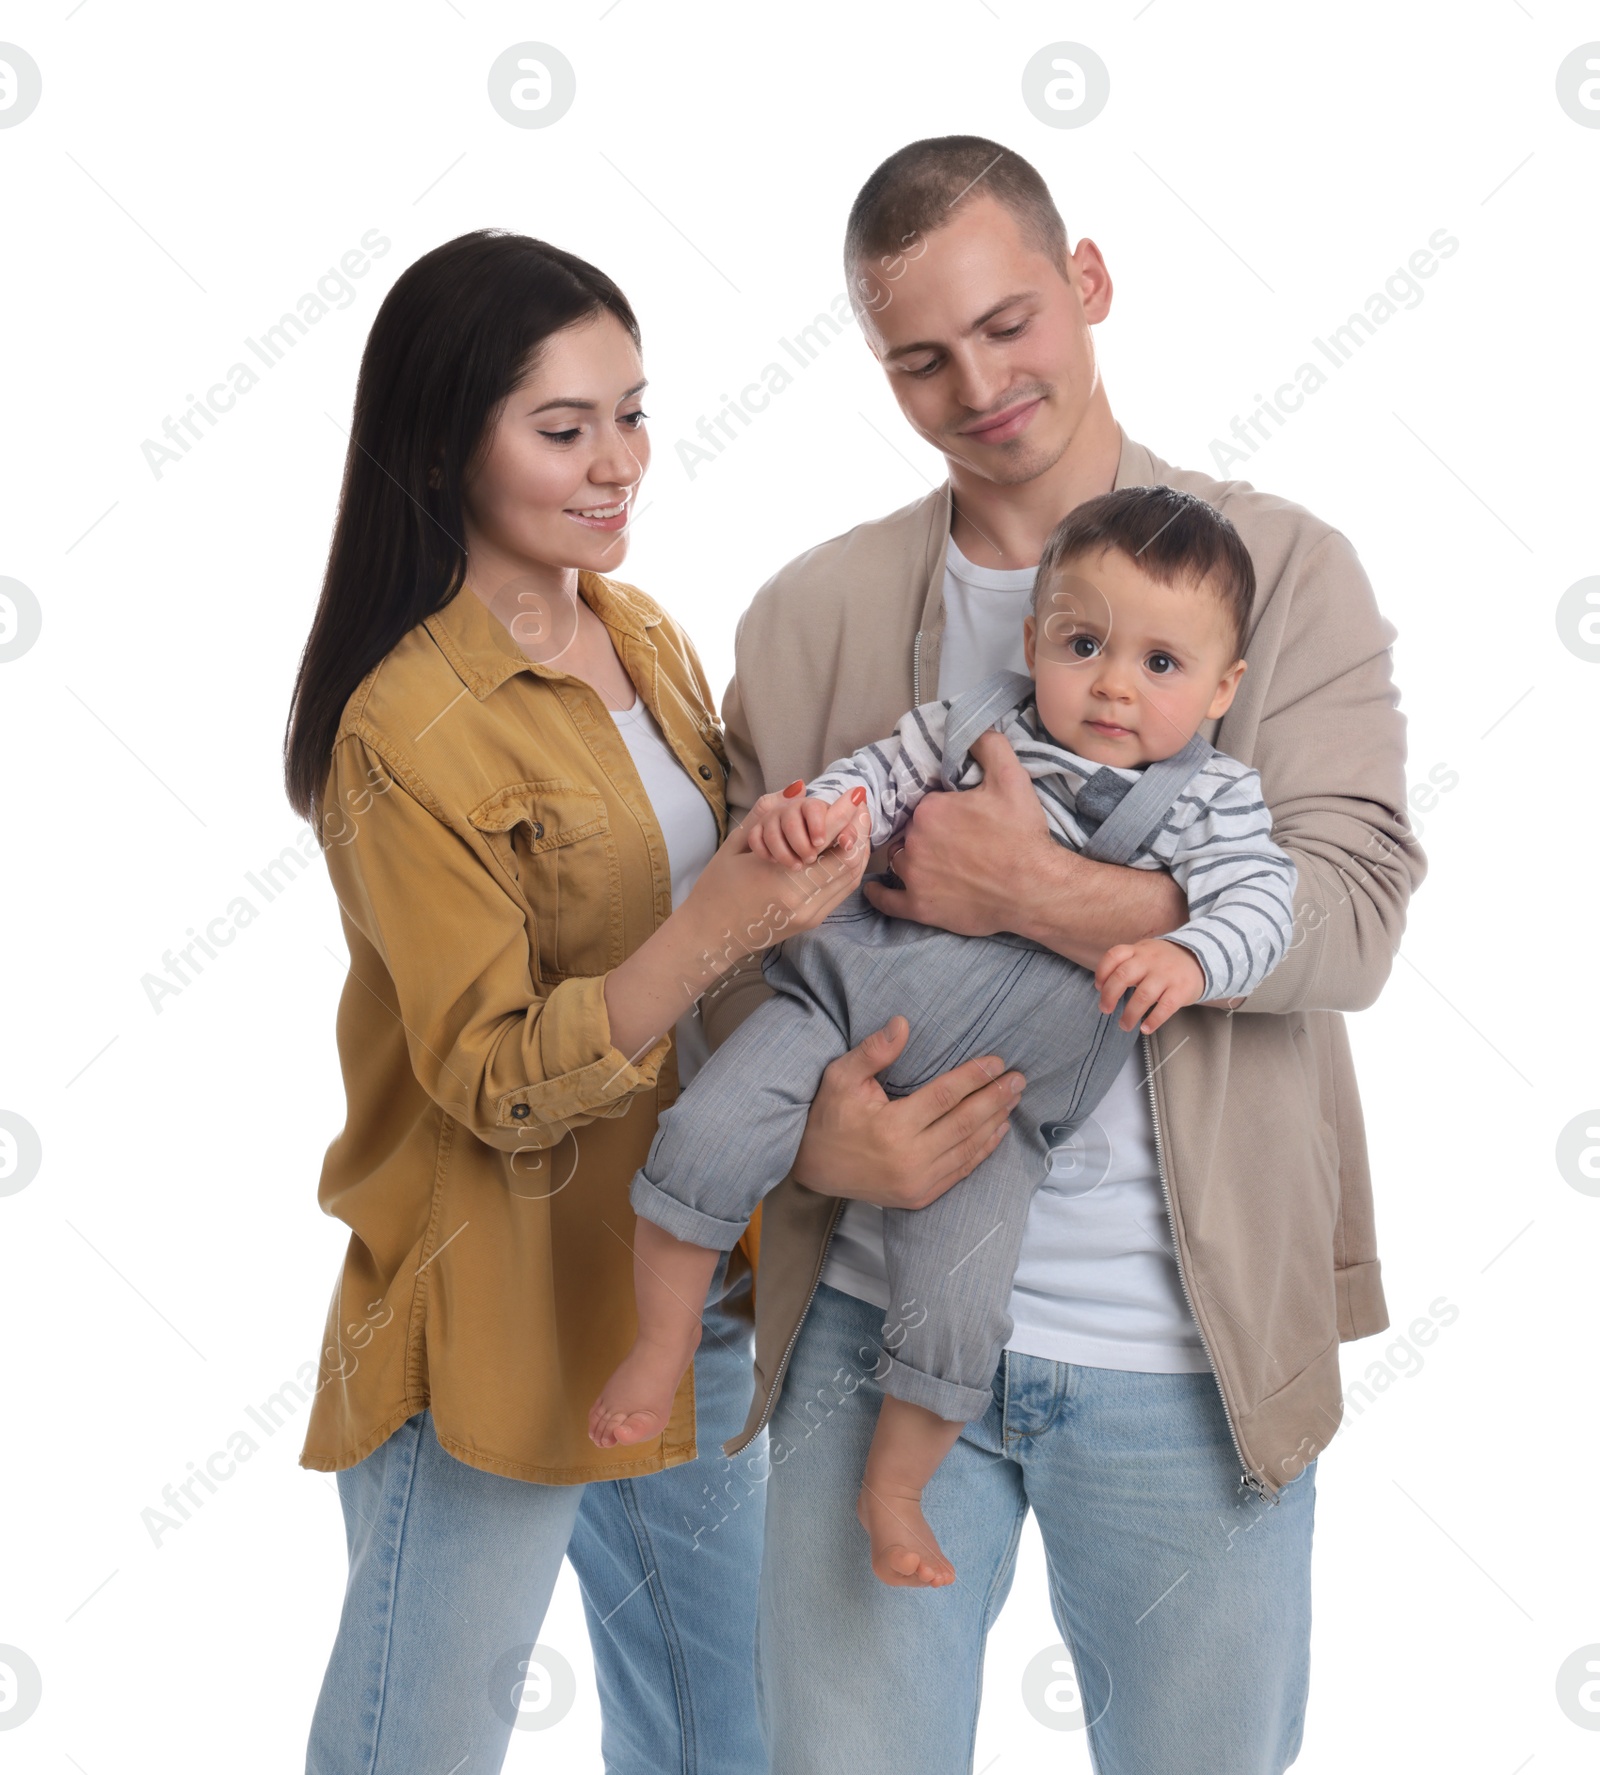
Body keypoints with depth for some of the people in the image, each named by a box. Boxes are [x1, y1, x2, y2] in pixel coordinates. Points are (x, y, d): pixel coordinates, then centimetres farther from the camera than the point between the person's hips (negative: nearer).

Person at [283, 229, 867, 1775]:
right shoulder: (407, 731, -19)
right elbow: (504, 1084, -21)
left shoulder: (644, 639, 5)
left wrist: (800, 853, -2)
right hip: (505, 1331, -7)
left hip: (688, 1290, 7)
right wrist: (723, 914, -32)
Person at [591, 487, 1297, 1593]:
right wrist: (811, 810, -14)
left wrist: (1187, 958, -32)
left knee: (955, 1300, -7)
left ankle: (895, 1489, 21)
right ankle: (665, 1340, 9)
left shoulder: (1211, 799, -1)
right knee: (707, 1138, -16)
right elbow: (881, 776, 9)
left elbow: (1263, 897, -11)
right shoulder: (975, 724, 5)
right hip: (854, 989, 2)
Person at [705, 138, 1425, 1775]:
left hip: (1186, 1351, -1)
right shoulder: (811, 615, 4)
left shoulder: (1282, 570, -1)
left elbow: (1349, 920, -12)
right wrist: (811, 1135, -15)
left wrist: (1031, 892, -22)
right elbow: (745, 936, 4)